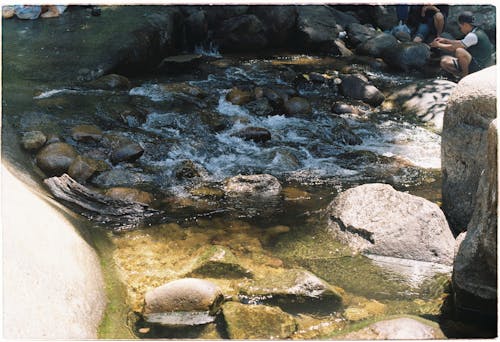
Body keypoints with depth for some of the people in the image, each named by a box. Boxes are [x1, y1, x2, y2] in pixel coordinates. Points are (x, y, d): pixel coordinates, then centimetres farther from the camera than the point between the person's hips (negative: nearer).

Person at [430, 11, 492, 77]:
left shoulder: (473, 36, -20)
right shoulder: (476, 33, 11)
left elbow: (454, 48, -15)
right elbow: (460, 43, 26)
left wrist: (439, 45, -1)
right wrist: (445, 40, 19)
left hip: (479, 69, -10)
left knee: (459, 51, -34)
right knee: (444, 61, 5)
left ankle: (465, 75, -16)